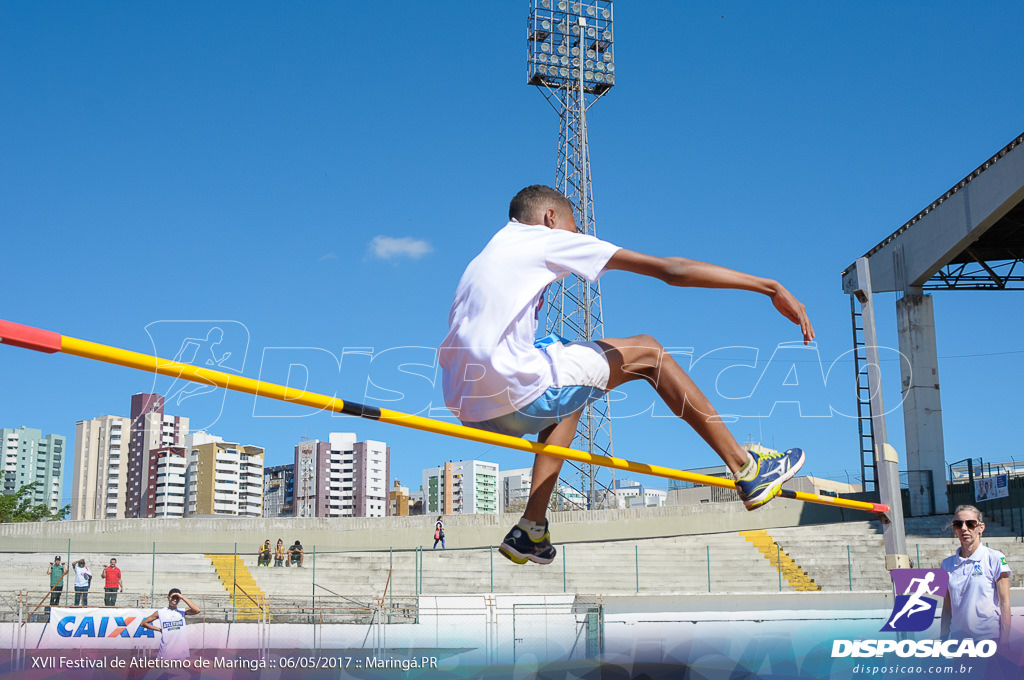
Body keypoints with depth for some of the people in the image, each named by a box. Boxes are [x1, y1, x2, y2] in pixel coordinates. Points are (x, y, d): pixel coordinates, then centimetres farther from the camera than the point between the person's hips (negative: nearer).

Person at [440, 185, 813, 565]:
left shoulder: (487, 257, 28)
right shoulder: (550, 239, 7)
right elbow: (671, 270, 3)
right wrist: (770, 288, 4)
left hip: (469, 409, 8)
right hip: (517, 394, -8)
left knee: (567, 391, 36)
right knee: (646, 352, 9)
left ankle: (531, 530, 26)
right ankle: (746, 471, 13)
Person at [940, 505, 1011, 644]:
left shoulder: (995, 558, -3)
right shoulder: (948, 564, 8)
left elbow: (1005, 603, -5)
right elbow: (947, 606, 11)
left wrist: (1004, 642, -10)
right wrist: (943, 639, 6)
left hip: (990, 638, -3)